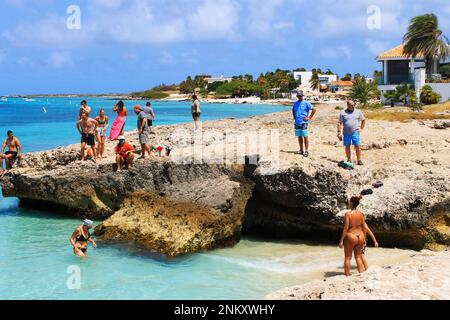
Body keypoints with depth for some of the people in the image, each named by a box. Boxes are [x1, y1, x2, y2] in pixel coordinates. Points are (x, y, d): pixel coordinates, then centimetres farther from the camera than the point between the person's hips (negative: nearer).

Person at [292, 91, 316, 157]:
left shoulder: (306, 103, -5)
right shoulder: (296, 103, 14)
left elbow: (314, 110, -8)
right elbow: (293, 111, 31)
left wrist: (309, 117, -7)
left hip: (304, 123, -6)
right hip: (297, 123, 6)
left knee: (305, 136, -5)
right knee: (299, 137, 10)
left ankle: (306, 151, -4)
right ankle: (301, 150, 19)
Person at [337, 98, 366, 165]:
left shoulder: (358, 112, 7)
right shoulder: (343, 113, 2)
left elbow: (363, 120, 21)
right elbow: (340, 123, 2)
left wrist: (361, 128, 14)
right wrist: (339, 133, -4)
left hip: (355, 133, 0)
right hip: (346, 133, 0)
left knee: (357, 146, -7)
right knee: (347, 147, 6)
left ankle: (359, 160, -1)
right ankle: (349, 160, 17)